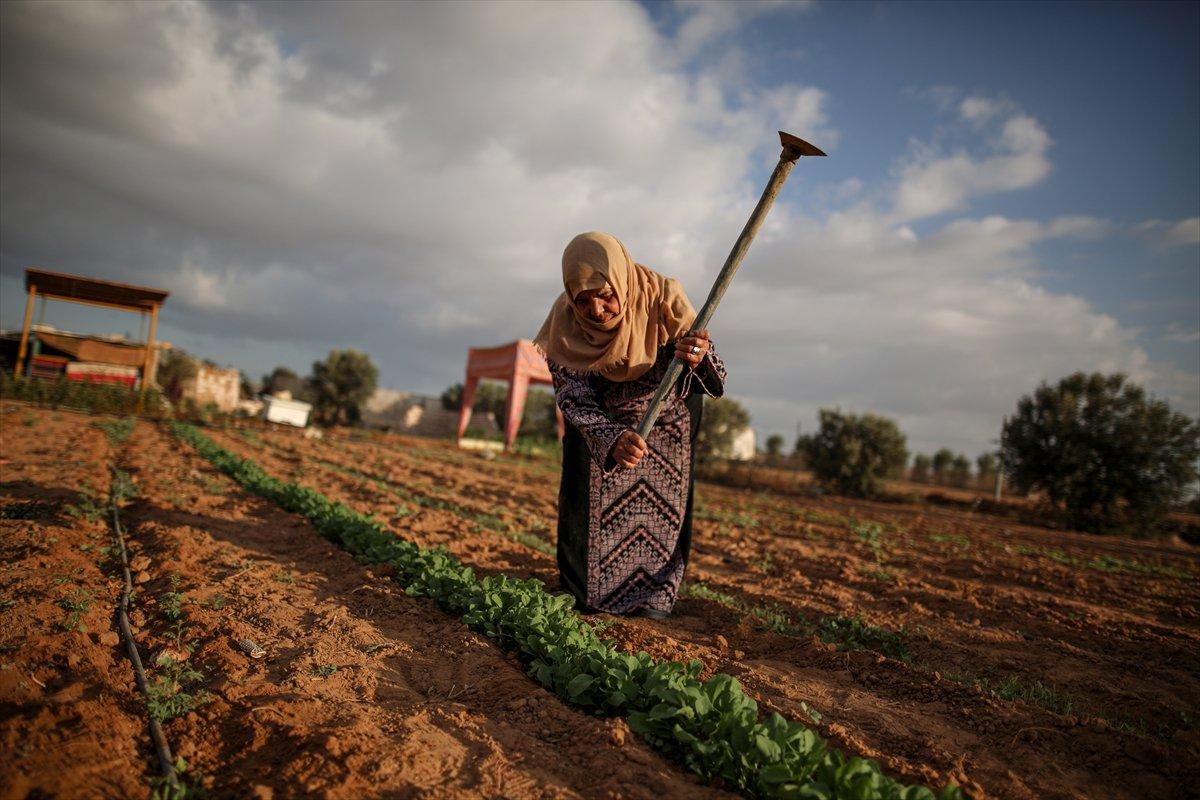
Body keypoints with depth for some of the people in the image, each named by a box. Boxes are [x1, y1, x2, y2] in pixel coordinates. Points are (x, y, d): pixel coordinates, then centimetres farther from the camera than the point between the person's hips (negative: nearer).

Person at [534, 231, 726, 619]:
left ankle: (654, 596, 19)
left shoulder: (663, 299, -37)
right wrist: (612, 440, -53)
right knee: (583, 495, 2)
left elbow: (716, 380, -36)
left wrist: (697, 360, -61)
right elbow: (574, 400, -33)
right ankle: (580, 592, 19)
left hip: (668, 415, 0)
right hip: (598, 417, 1)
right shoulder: (563, 321, -33)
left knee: (664, 505, 3)